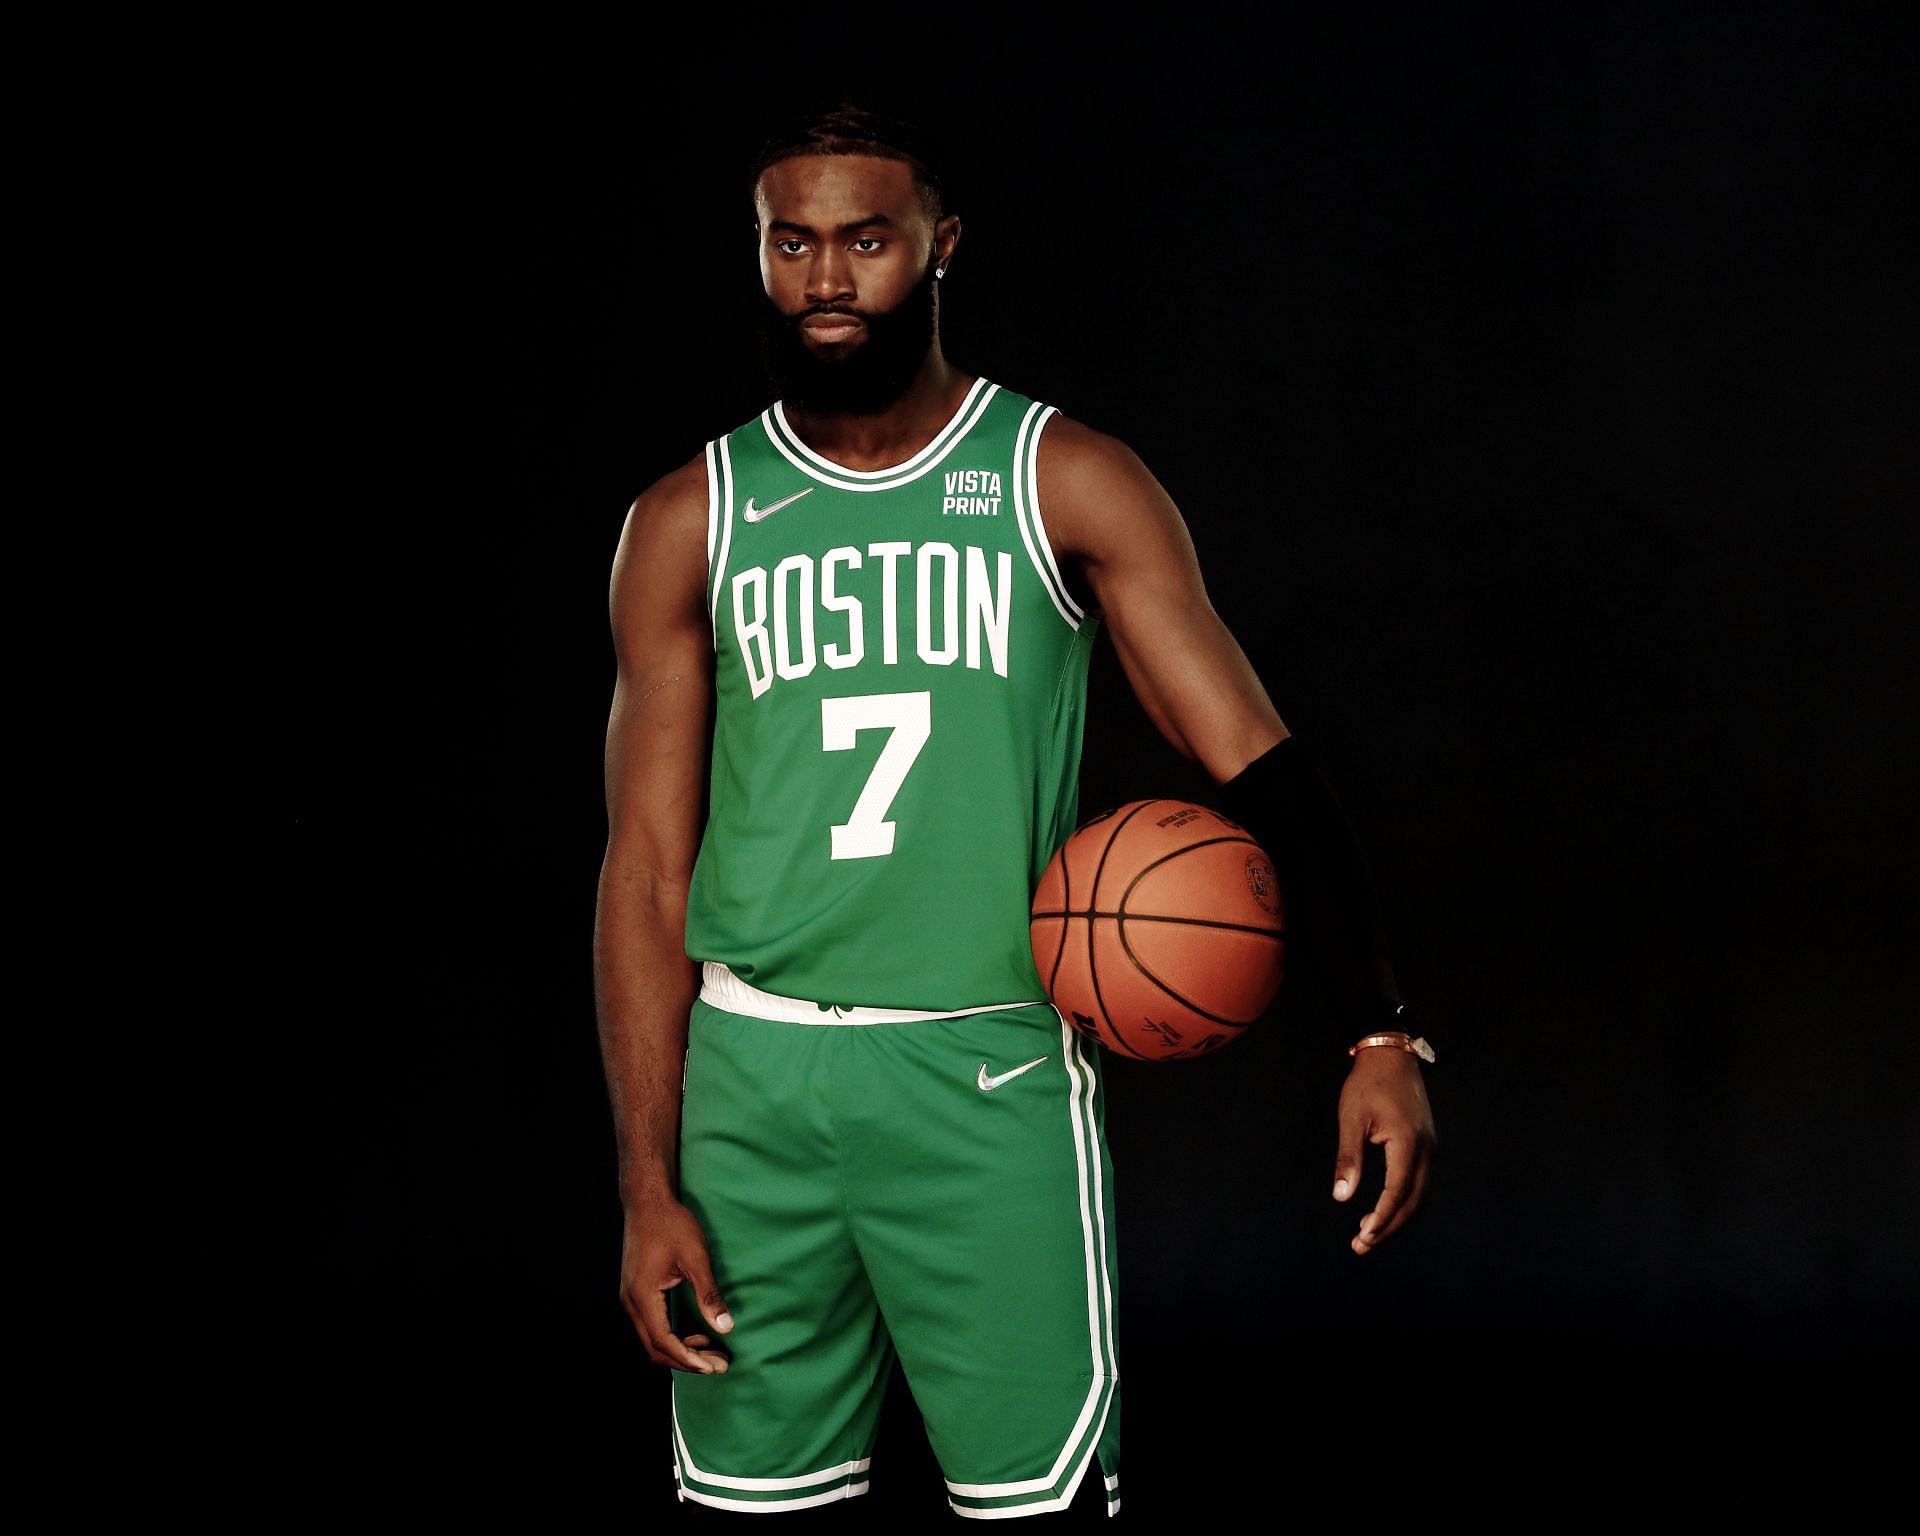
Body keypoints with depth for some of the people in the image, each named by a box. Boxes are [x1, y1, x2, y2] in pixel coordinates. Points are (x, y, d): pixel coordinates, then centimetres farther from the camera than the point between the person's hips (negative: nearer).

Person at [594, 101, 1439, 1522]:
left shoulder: (1066, 484, 0)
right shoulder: (692, 522, 5)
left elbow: (1254, 755, -6)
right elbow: (649, 867, 5)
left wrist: (1381, 1034, -19)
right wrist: (649, 1188, -1)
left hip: (993, 1076, -2)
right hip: (754, 1070, 2)